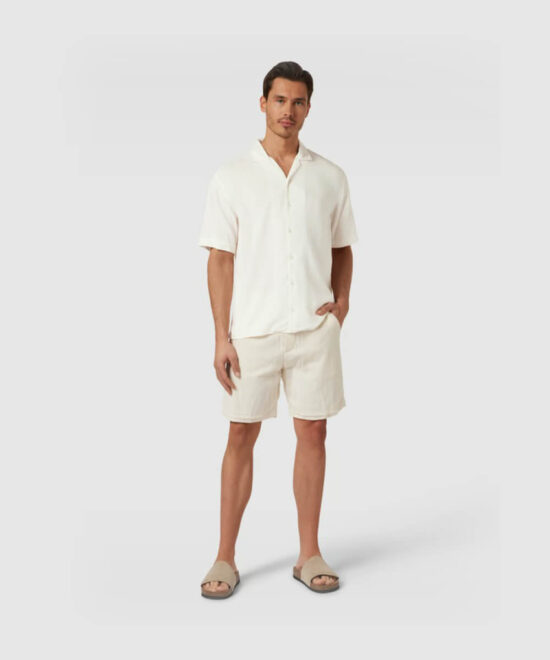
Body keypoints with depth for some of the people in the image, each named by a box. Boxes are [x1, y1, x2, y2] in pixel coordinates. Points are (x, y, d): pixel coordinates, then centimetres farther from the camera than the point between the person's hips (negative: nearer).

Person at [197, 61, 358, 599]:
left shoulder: (330, 177, 8)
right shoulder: (231, 177, 1)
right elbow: (221, 259, -1)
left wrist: (342, 298, -1)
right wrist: (221, 338, -7)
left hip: (314, 328, 2)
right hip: (252, 329, -2)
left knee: (312, 433, 6)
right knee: (241, 436, 3)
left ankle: (309, 554, 19)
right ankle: (225, 558, 15)